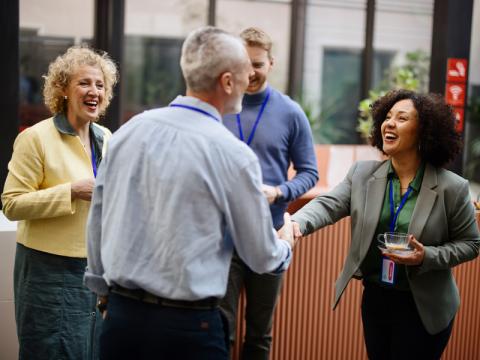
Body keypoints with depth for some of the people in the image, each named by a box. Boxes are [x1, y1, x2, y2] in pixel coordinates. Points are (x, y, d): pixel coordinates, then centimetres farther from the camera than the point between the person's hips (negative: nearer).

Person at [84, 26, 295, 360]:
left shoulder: (128, 130, 0)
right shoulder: (233, 154, -13)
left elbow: (97, 221, 9)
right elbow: (262, 257, -3)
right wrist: (286, 245, 19)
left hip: (120, 313, 5)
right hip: (186, 324, -4)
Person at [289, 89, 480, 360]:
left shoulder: (452, 187, -10)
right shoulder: (362, 174, -1)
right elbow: (328, 205, -12)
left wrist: (426, 257, -20)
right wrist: (298, 223, -34)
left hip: (422, 308, -3)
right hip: (374, 298, 4)